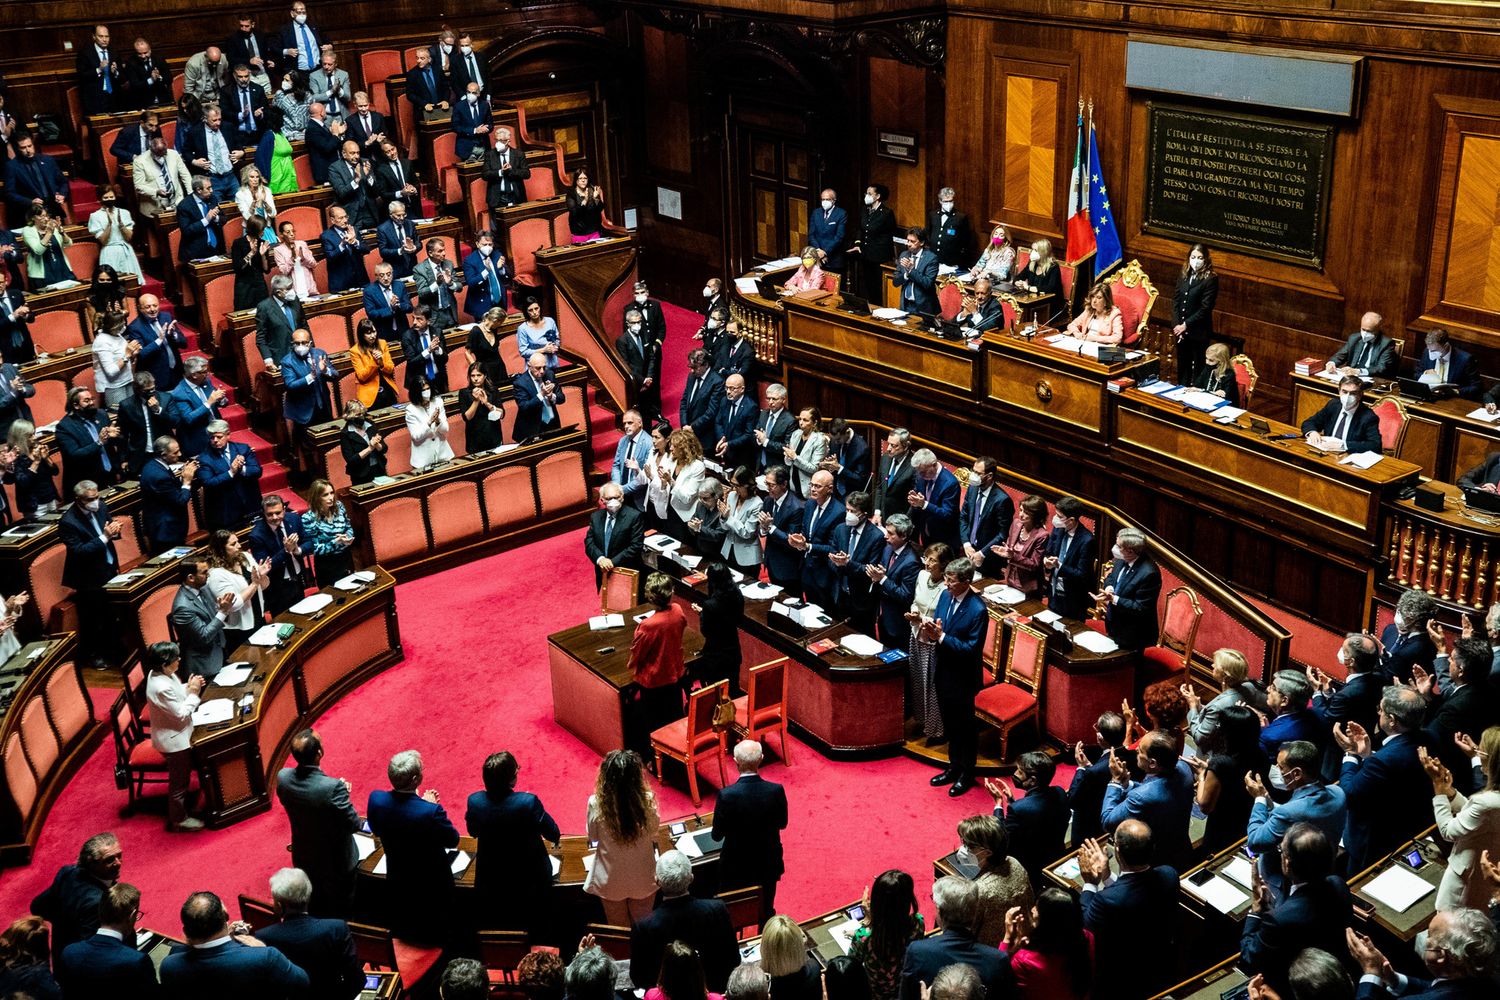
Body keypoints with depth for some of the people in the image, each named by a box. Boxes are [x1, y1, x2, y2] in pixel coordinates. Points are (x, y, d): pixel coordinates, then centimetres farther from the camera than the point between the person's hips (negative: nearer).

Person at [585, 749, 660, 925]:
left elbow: (592, 836, -6)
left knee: (618, 928, 25)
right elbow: (653, 832, -6)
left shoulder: (596, 804, -25)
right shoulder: (648, 801, -24)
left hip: (611, 879, 0)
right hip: (643, 877, 0)